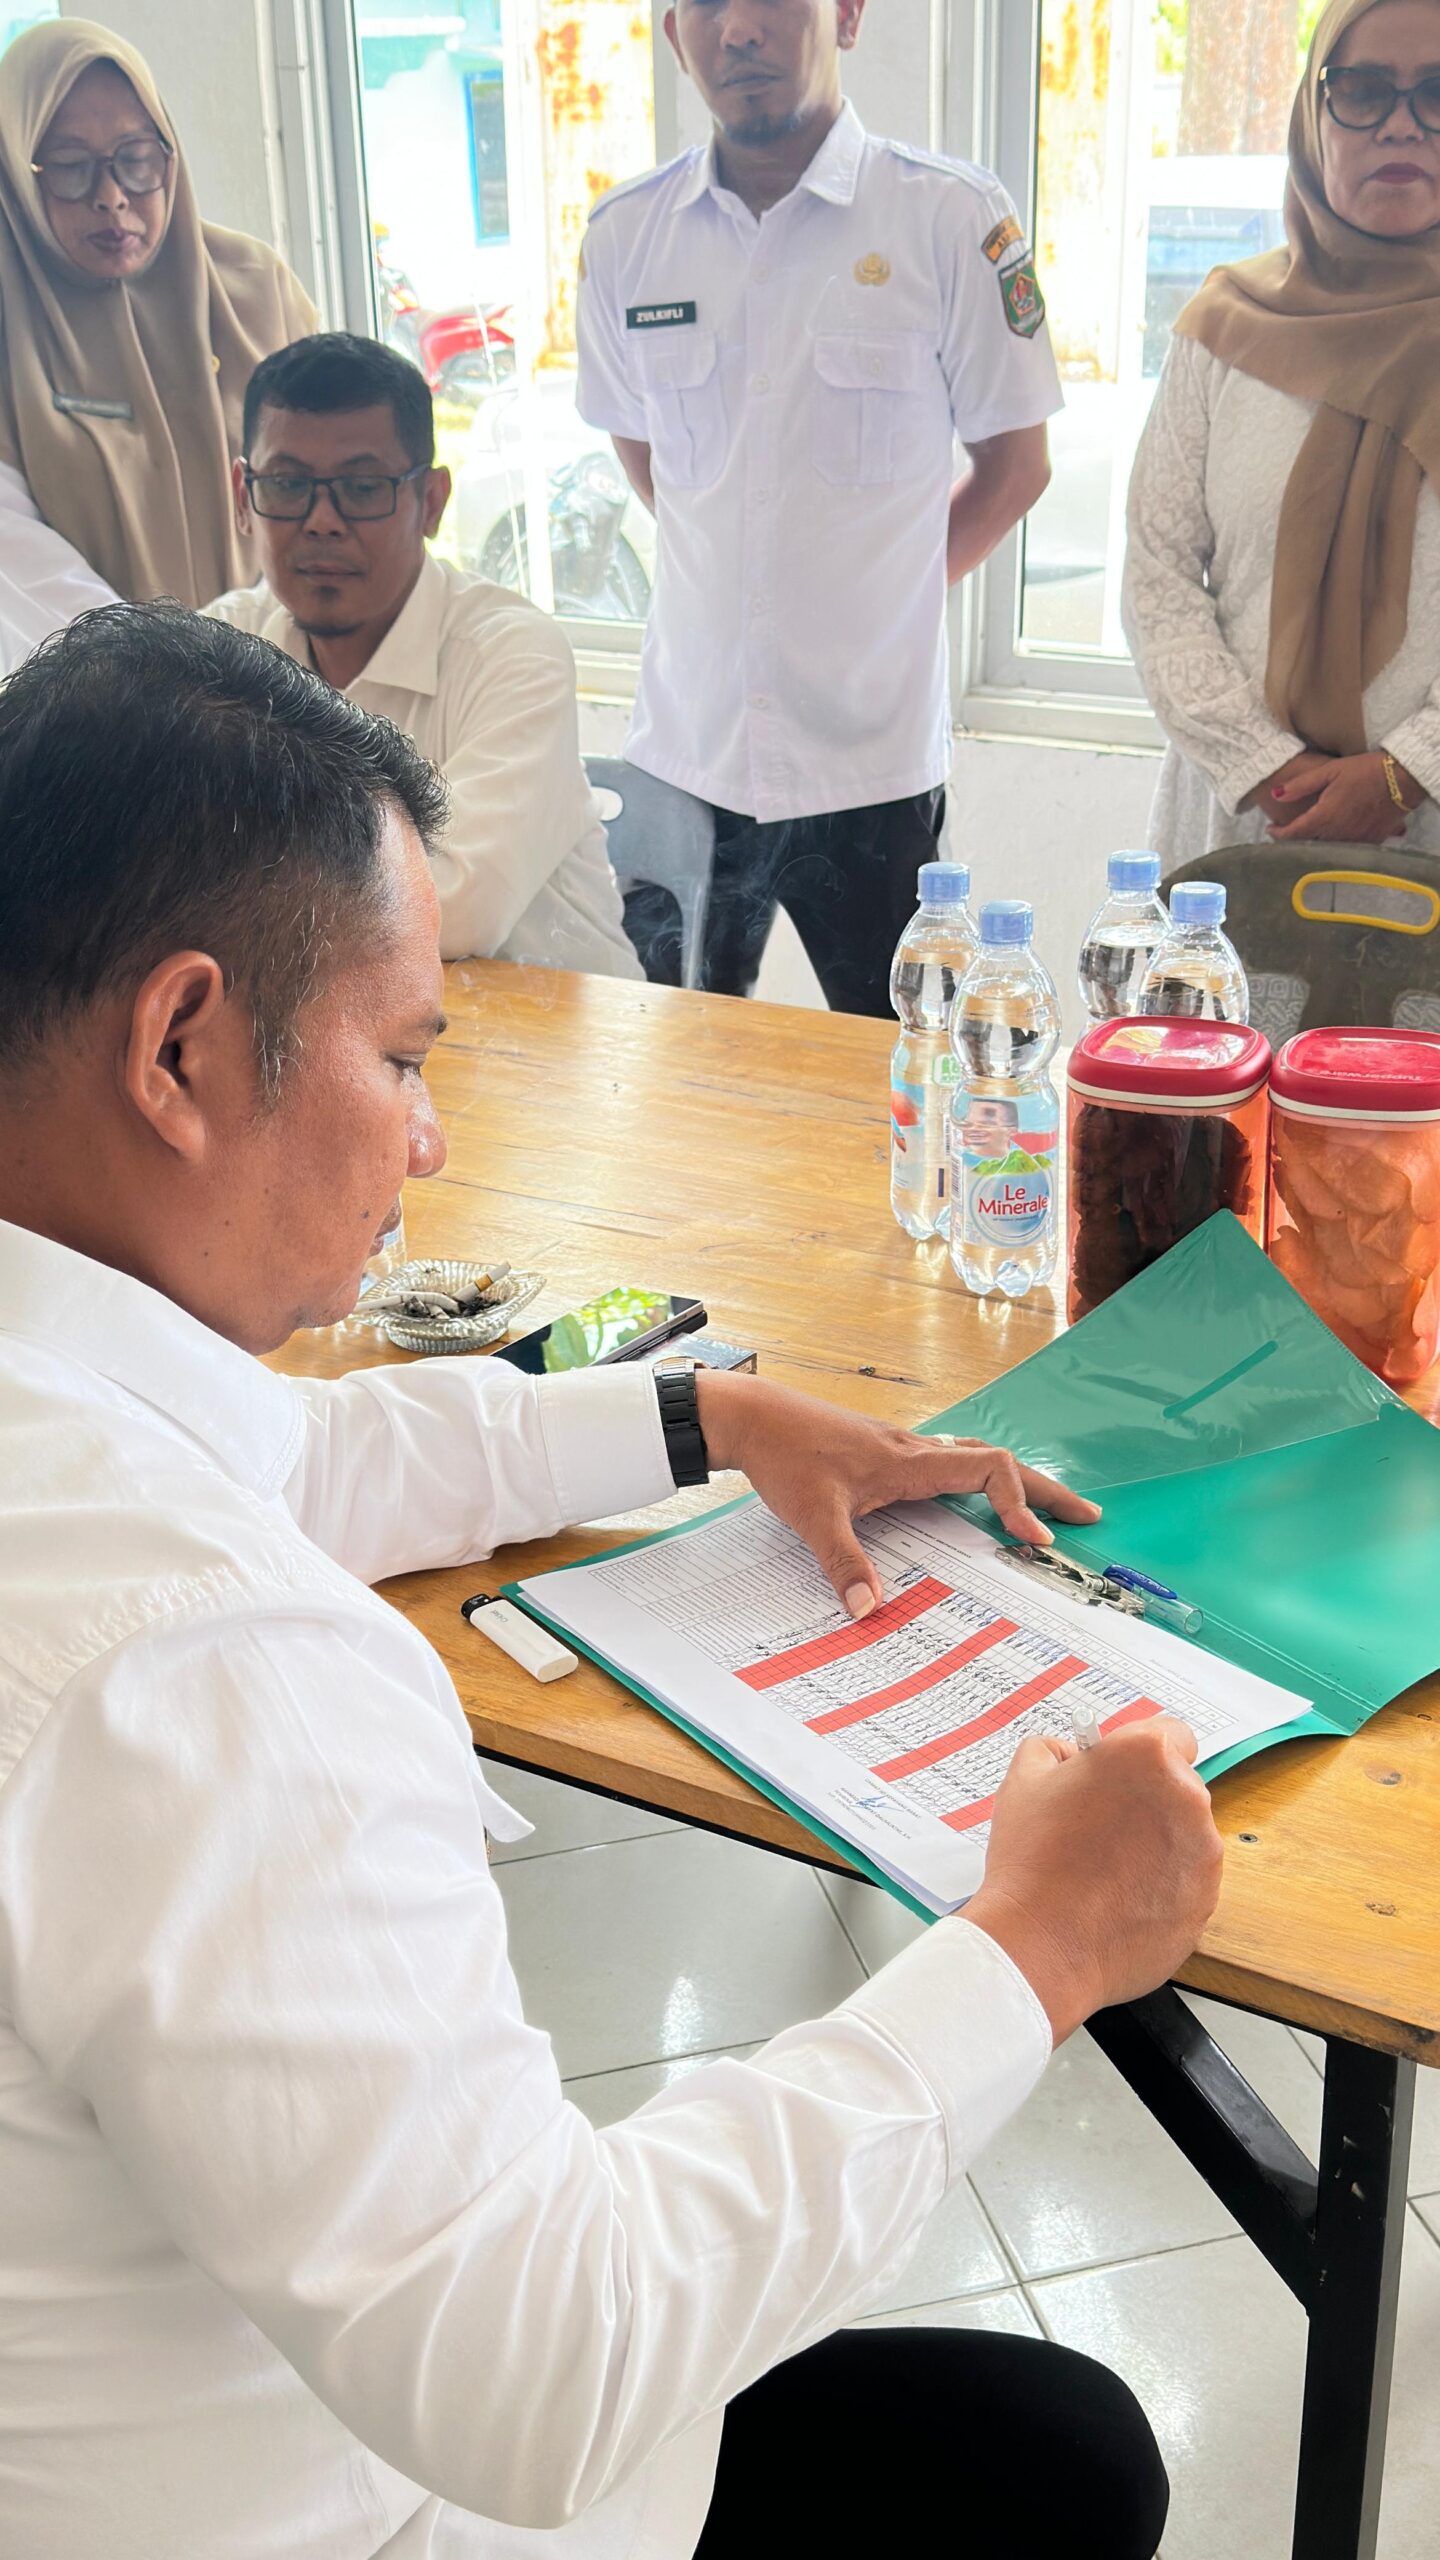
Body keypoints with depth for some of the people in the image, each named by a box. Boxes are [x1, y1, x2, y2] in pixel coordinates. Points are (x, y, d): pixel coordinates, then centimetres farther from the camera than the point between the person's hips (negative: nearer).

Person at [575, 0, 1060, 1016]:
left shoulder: (956, 221, -7)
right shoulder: (625, 235, 3)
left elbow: (1014, 467, 2)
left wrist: (881, 599, 7)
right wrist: (739, 578, 13)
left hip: (870, 767, -3)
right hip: (683, 751, 3)